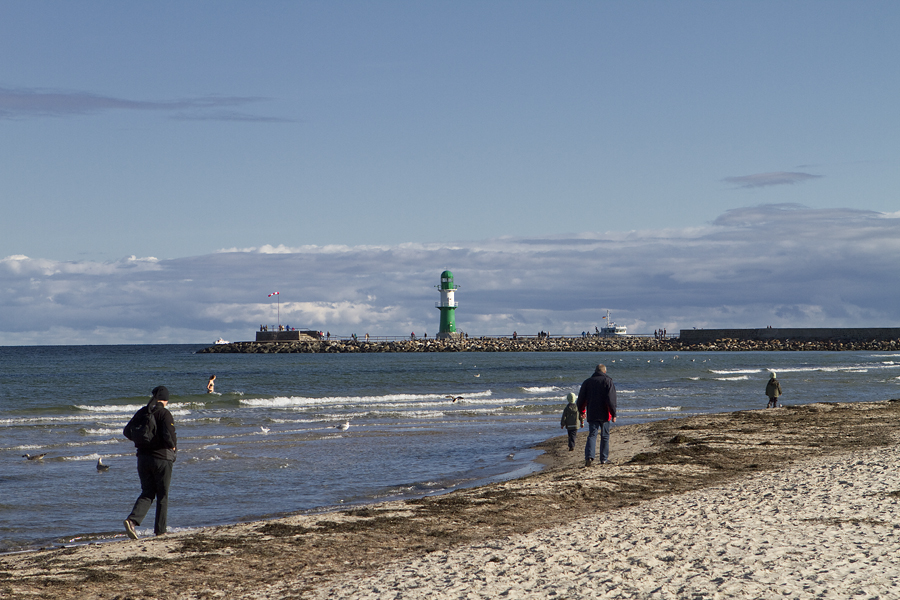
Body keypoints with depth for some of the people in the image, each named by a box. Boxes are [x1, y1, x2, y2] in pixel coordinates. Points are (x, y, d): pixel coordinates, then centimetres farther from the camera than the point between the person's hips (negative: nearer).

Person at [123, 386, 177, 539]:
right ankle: (160, 530, 11)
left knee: (147, 493, 9)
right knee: (162, 495, 8)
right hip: (161, 458, -5)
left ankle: (132, 520, -14)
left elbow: (127, 431, 8)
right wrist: (173, 446, -5)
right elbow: (168, 435, -24)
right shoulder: (165, 414, -13)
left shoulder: (142, 412, 5)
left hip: (143, 457, 5)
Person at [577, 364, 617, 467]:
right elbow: (611, 400, -10)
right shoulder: (608, 382, -3)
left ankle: (589, 456, -18)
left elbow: (581, 398, 11)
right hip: (605, 415, -2)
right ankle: (604, 459, 9)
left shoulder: (587, 382, 7)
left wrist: (581, 411, 25)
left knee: (592, 435, 2)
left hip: (592, 415, 2)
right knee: (605, 436, 8)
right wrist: (613, 414, -8)